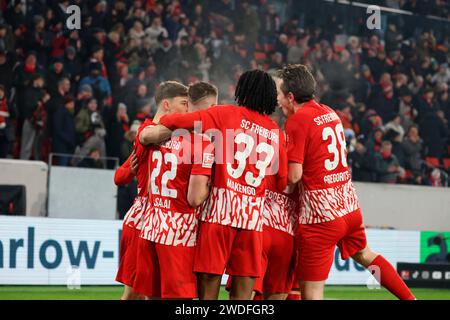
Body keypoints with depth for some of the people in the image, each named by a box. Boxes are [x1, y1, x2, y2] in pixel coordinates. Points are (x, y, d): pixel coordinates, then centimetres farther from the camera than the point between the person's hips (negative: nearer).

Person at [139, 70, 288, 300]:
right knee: (242, 295, 5)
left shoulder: (224, 114, 3)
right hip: (253, 215, 3)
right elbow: (283, 184, 13)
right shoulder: (276, 132, 12)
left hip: (219, 209, -3)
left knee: (208, 291, 0)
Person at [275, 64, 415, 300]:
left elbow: (293, 176, -19)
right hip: (349, 204, 8)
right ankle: (409, 298, 37)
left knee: (311, 292, -3)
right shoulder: (330, 113, 9)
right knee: (364, 254, 34)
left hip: (320, 214, -8)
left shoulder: (297, 121, -14)